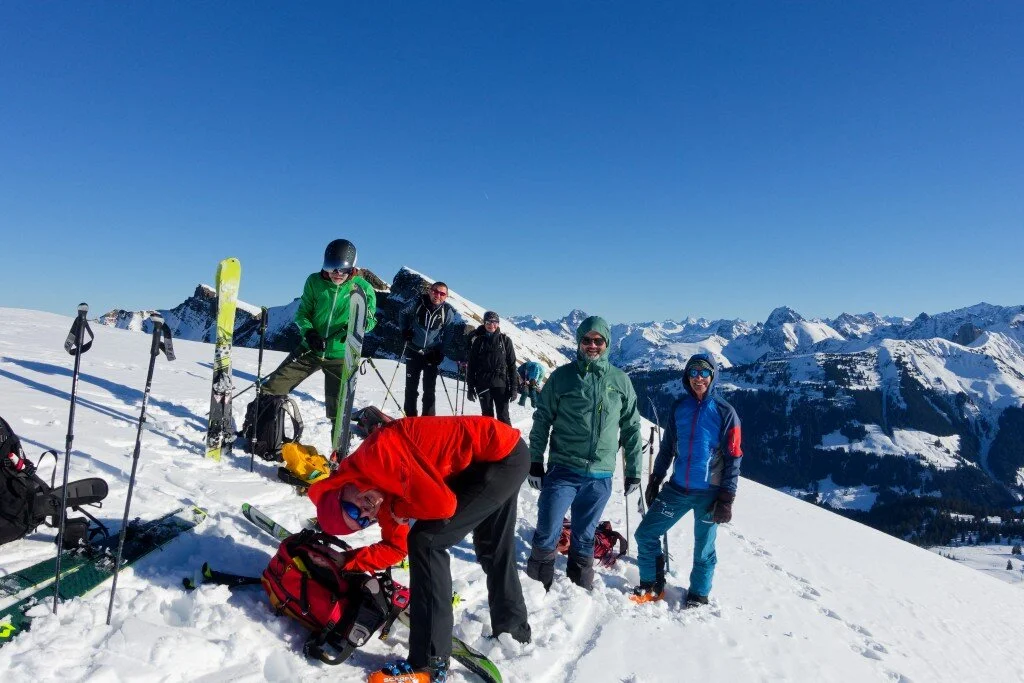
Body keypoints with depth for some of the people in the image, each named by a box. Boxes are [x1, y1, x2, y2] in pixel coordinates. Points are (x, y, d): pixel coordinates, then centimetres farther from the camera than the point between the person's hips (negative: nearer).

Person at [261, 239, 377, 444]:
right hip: (310, 350, 2)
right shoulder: (314, 282, -3)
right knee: (271, 389, 5)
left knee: (338, 410, 3)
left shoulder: (363, 288, -7)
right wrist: (308, 331, -17)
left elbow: (370, 319, -1)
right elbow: (302, 313, 3)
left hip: (341, 356, -2)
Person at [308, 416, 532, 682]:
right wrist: (346, 561, 9)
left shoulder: (377, 454, -21)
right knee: (493, 549, 26)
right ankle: (514, 629, 47)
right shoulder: (383, 485, 7)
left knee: (426, 542, -8)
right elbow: (395, 547, 17)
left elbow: (441, 504, -25)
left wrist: (397, 509, -7)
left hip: (504, 457, -10)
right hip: (506, 454, 10)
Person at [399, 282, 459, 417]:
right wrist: (404, 330, -2)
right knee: (411, 386, 8)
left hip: (432, 354, -1)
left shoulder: (448, 312, -12)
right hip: (413, 351, 1)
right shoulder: (418, 304, -10)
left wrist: (441, 352, -7)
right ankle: (410, 417, 17)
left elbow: (449, 333, -2)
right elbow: (403, 314, 9)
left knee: (429, 389, 4)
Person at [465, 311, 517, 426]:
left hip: (501, 384, -1)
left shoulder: (505, 340, 2)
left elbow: (512, 364, 2)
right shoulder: (478, 341, 5)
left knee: (503, 416, -2)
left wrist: (513, 387, -3)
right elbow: (471, 365, 7)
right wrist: (470, 387, 4)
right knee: (487, 416, 8)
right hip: (483, 384, 2)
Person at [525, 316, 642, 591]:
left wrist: (633, 471, 11)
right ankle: (537, 584, 19)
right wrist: (535, 462, 0)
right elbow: (542, 420, 3)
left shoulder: (620, 381, 5)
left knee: (584, 537, 13)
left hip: (600, 475, 2)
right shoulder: (562, 376, -1)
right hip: (562, 470, -1)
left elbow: (631, 428, 11)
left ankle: (581, 587, 31)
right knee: (548, 532, -2)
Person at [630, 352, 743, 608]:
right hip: (677, 488, 4)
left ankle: (698, 595, 31)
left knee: (703, 549, 9)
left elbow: (733, 458, -6)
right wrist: (655, 480, 12)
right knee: (646, 534, 3)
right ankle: (651, 585, 22)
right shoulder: (679, 407, 5)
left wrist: (726, 498, -10)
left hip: (709, 493, -4)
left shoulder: (724, 412, -6)